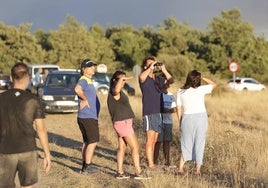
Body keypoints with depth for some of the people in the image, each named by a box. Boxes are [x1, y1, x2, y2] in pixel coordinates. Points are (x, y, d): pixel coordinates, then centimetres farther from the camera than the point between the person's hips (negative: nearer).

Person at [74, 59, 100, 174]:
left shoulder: (88, 81, 17)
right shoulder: (84, 80, -15)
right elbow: (77, 89, -37)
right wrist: (85, 99, -25)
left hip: (91, 116, 10)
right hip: (88, 117, -10)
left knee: (87, 141, 15)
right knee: (93, 141, -7)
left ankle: (86, 164, 23)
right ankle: (87, 167, -4)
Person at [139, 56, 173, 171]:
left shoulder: (158, 78, 15)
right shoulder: (144, 78, -4)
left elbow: (171, 81, 9)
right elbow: (142, 77, -28)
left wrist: (164, 70, -1)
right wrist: (151, 67, -19)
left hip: (159, 112, 7)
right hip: (149, 113, -7)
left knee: (154, 141, 9)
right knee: (150, 139, -9)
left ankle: (152, 163, 14)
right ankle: (150, 165, -9)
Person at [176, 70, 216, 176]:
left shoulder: (181, 91, 0)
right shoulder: (201, 90, -7)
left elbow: (179, 108, 3)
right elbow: (213, 84, 10)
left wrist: (180, 122, 11)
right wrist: (202, 77, 11)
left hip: (187, 118, 2)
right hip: (201, 117, -2)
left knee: (186, 144, 13)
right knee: (199, 143, 7)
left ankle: (180, 168, 6)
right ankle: (198, 170, 9)